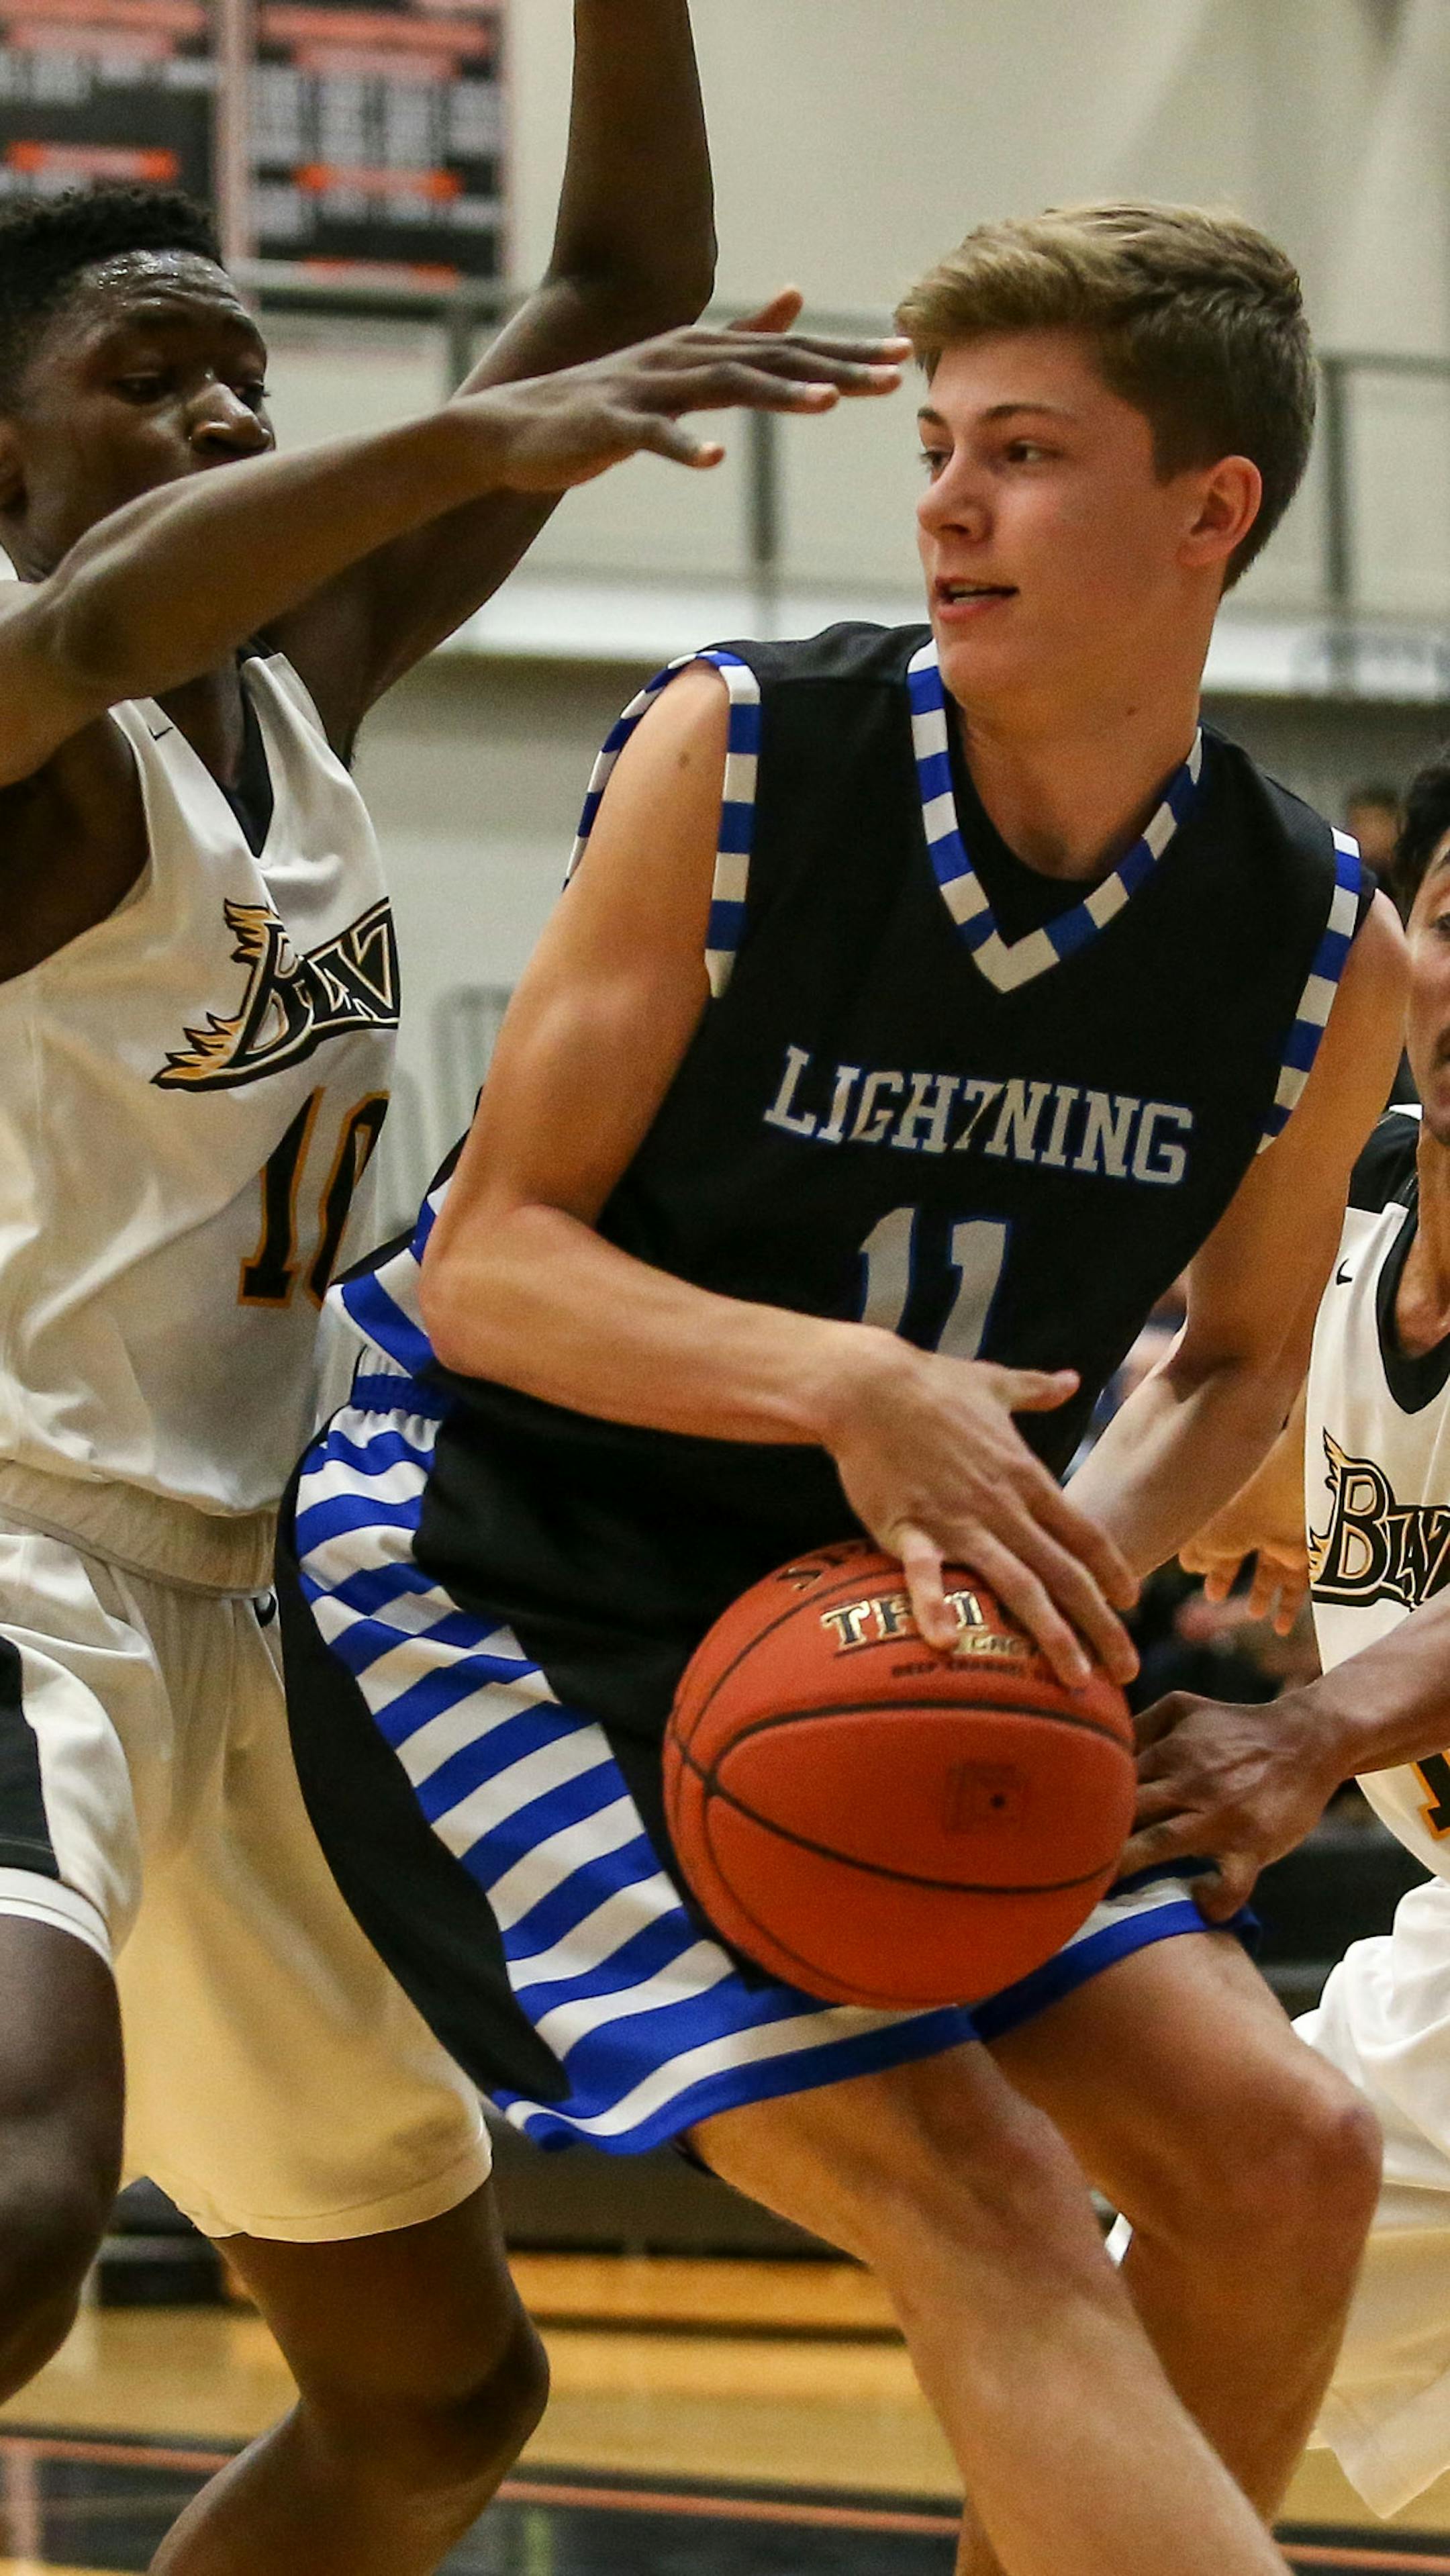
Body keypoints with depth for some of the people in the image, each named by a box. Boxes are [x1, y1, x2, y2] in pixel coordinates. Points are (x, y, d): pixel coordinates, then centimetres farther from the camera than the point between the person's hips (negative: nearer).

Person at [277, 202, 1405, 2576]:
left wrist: (1082, 1555, -11)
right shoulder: (740, 760, -17)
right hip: (495, 1585, -6)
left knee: (1281, 2157, -2)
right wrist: (855, 1387, -32)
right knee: (978, 2200, -22)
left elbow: (1241, 1361, 12)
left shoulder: (1328, 953, -5)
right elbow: (487, 1261, -15)